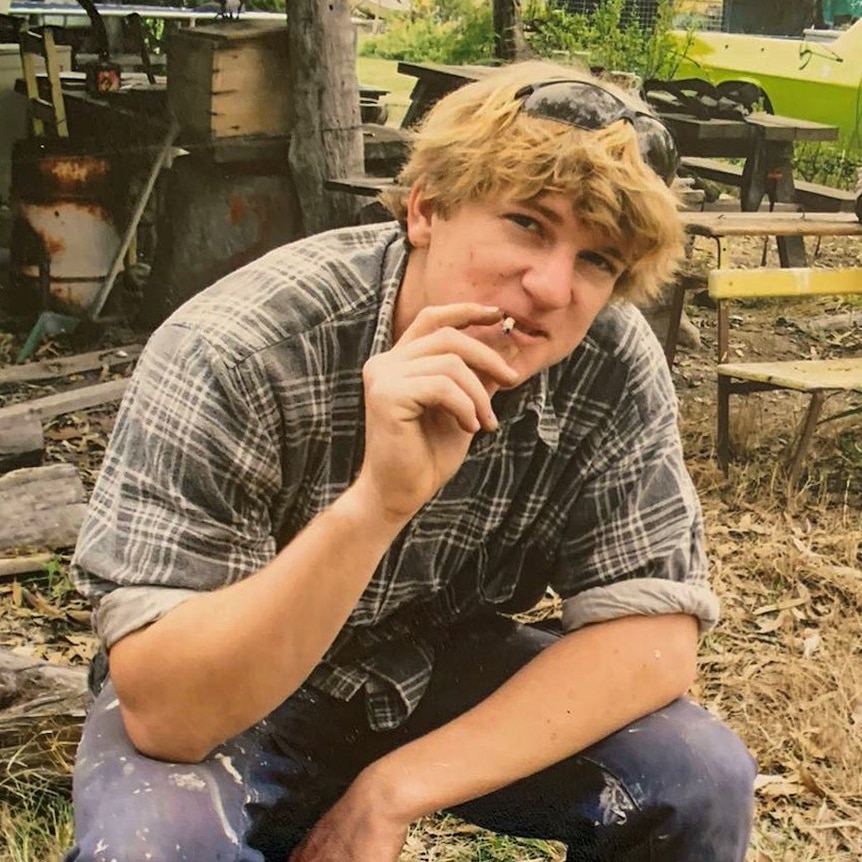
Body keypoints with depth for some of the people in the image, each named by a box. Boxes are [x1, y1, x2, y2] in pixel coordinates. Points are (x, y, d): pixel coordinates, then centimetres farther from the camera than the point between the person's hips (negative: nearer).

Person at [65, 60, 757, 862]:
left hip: (448, 676, 3)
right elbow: (167, 713, -32)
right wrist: (376, 502, -47)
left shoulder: (615, 370, -19)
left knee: (702, 780, -16)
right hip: (227, 708, -2)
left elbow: (654, 638, -18)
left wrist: (393, 791, -26)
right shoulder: (235, 353, -29)